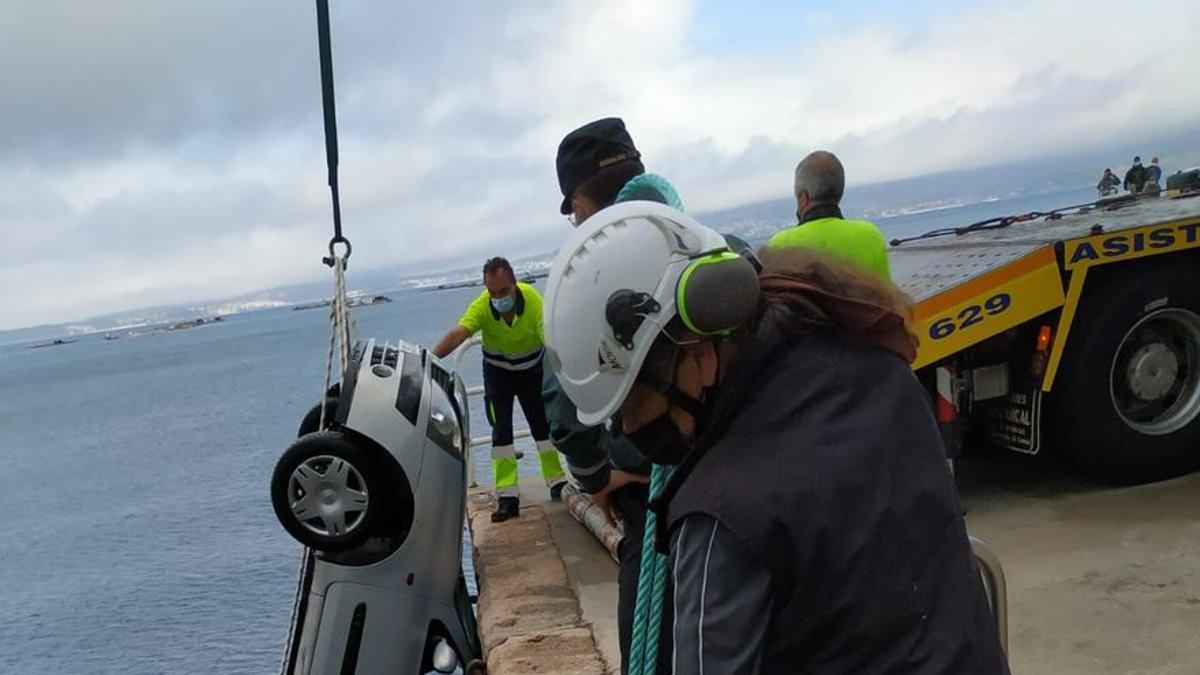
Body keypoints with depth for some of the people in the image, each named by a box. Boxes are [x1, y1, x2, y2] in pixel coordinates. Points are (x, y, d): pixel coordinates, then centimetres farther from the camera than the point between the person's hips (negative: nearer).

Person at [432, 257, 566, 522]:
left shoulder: (532, 298, -30)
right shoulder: (481, 306, -29)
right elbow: (458, 333, -44)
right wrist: (431, 358, -60)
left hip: (531, 366, 0)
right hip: (498, 369, 0)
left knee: (543, 423, 9)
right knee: (501, 429, -6)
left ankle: (556, 481, 23)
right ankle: (507, 495, -5)